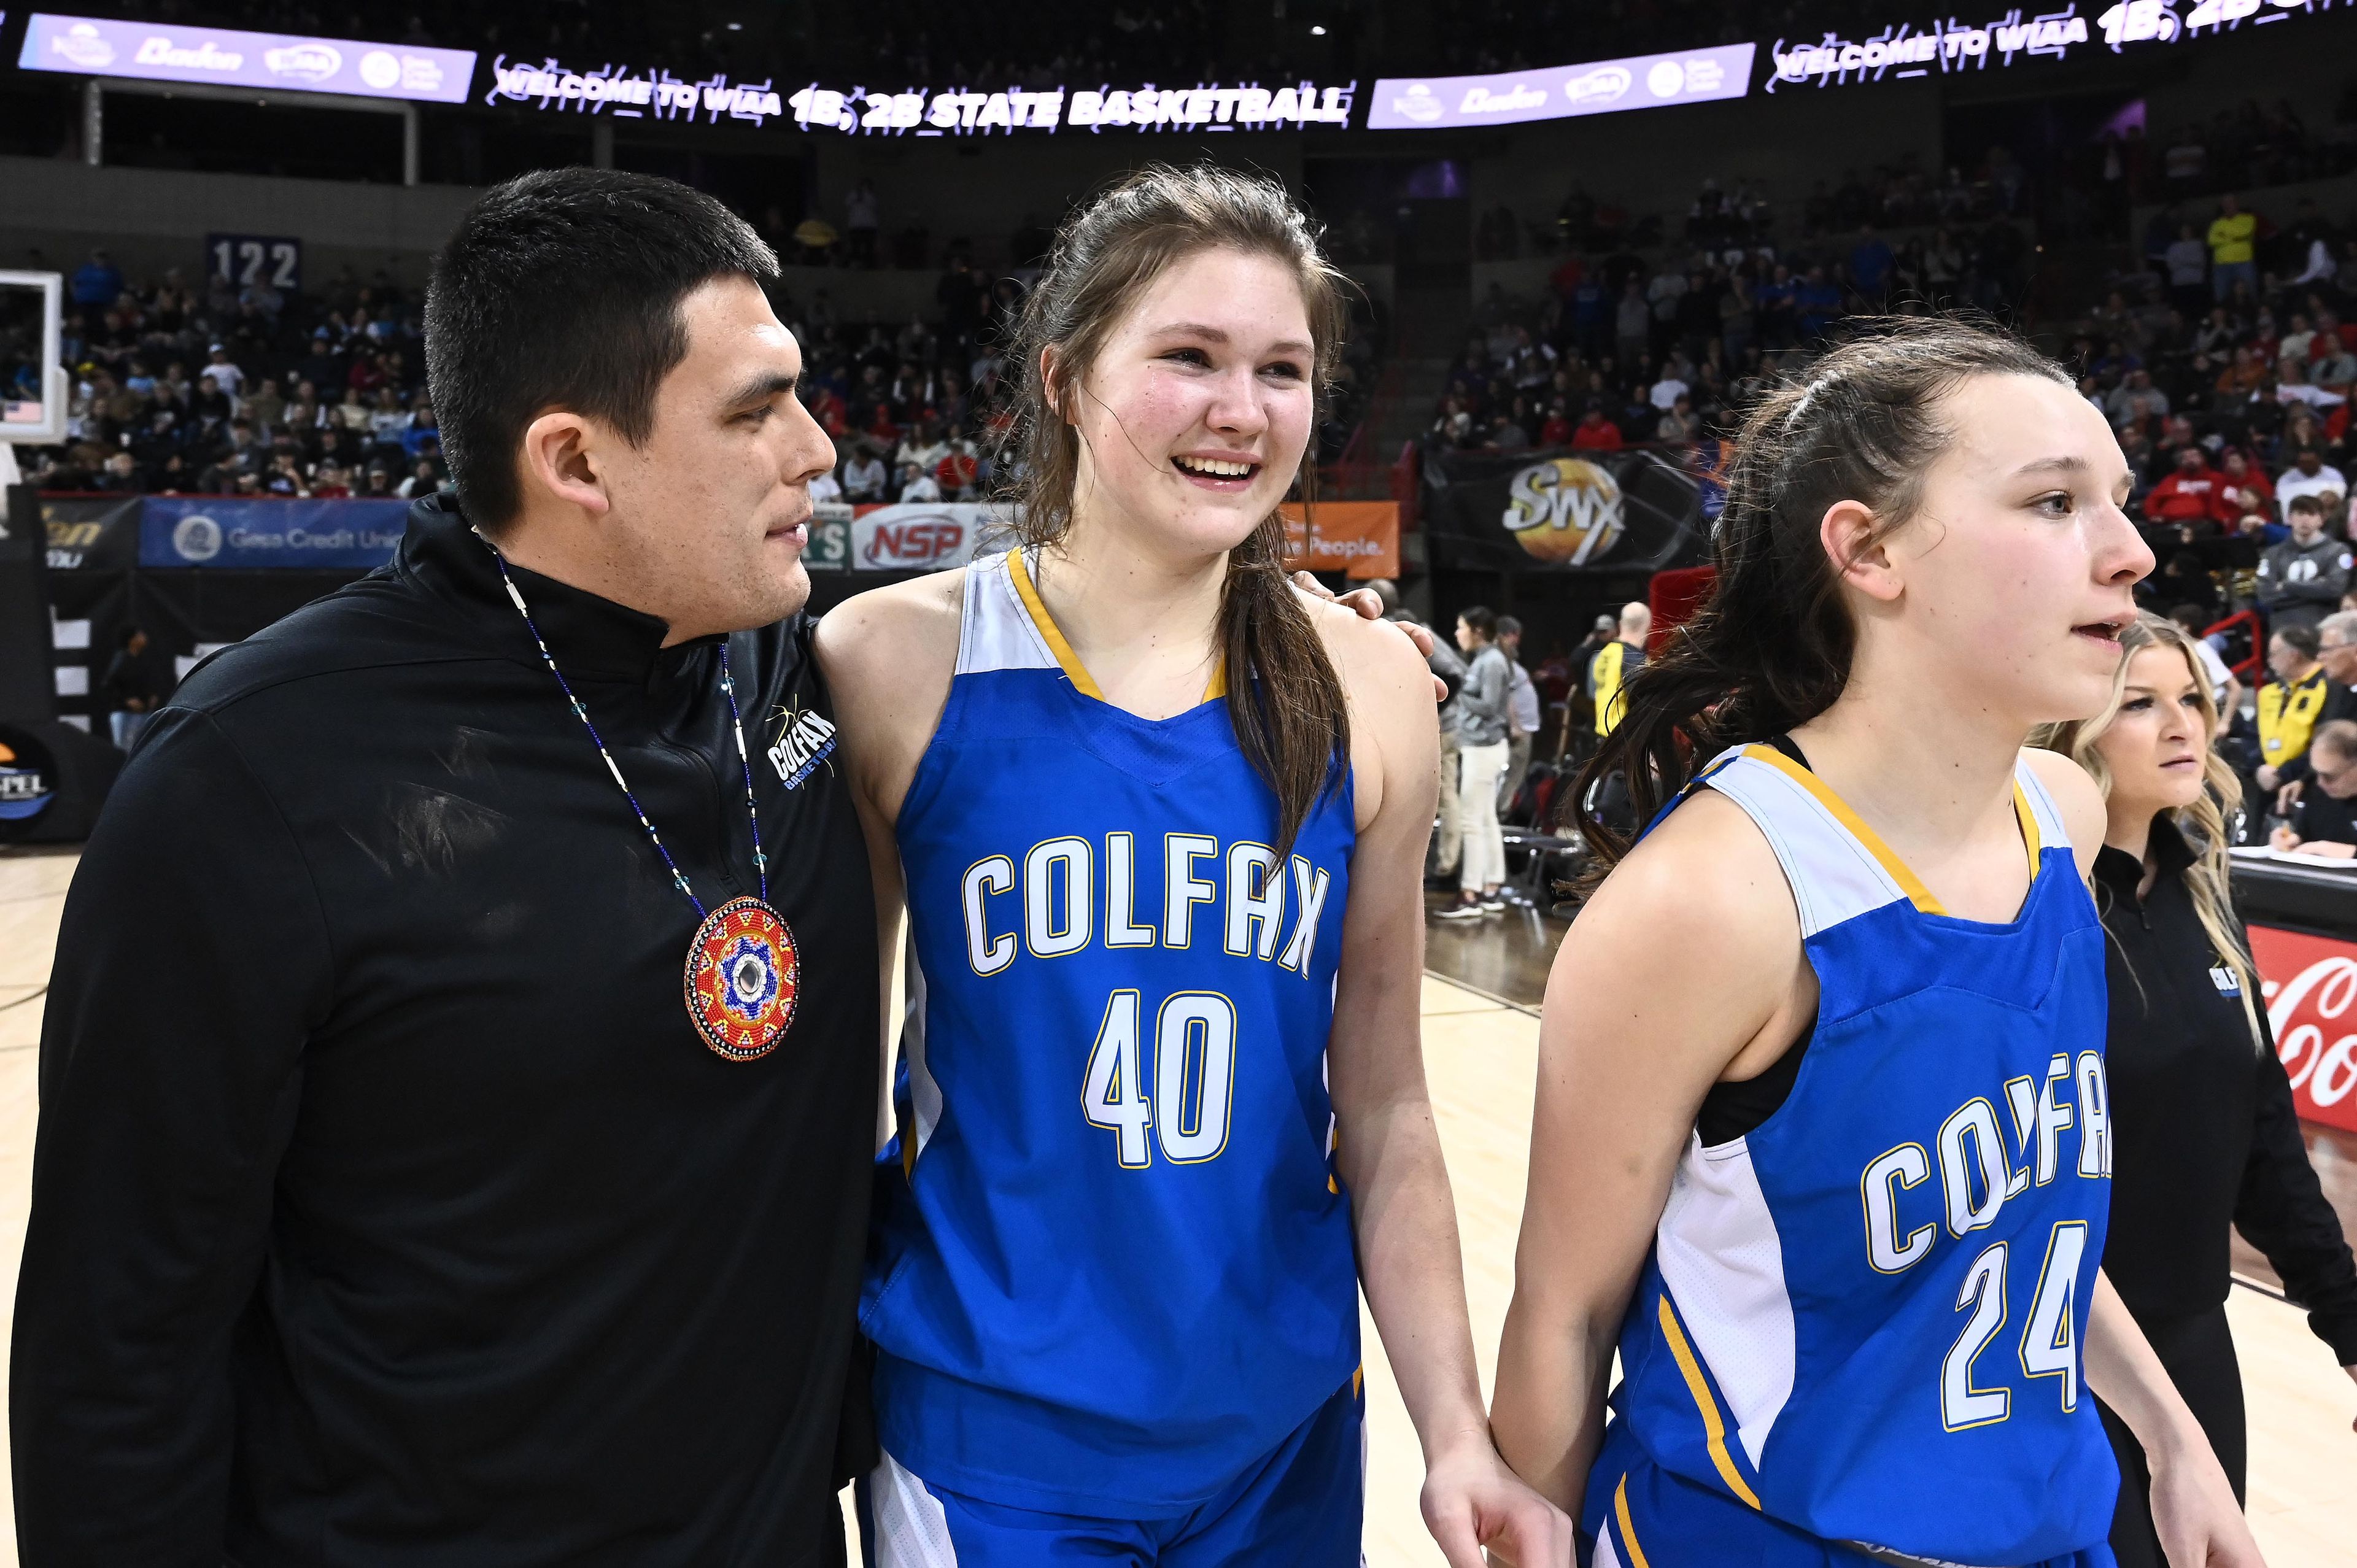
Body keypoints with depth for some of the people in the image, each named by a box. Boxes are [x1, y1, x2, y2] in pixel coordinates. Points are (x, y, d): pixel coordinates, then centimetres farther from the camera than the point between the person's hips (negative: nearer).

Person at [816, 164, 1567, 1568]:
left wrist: (1459, 1435, -3)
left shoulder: (1369, 690, -5)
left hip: (1286, 1435, 3)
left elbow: (1381, 1105, 0)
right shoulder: (898, 664, -12)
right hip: (987, 1443, -2)